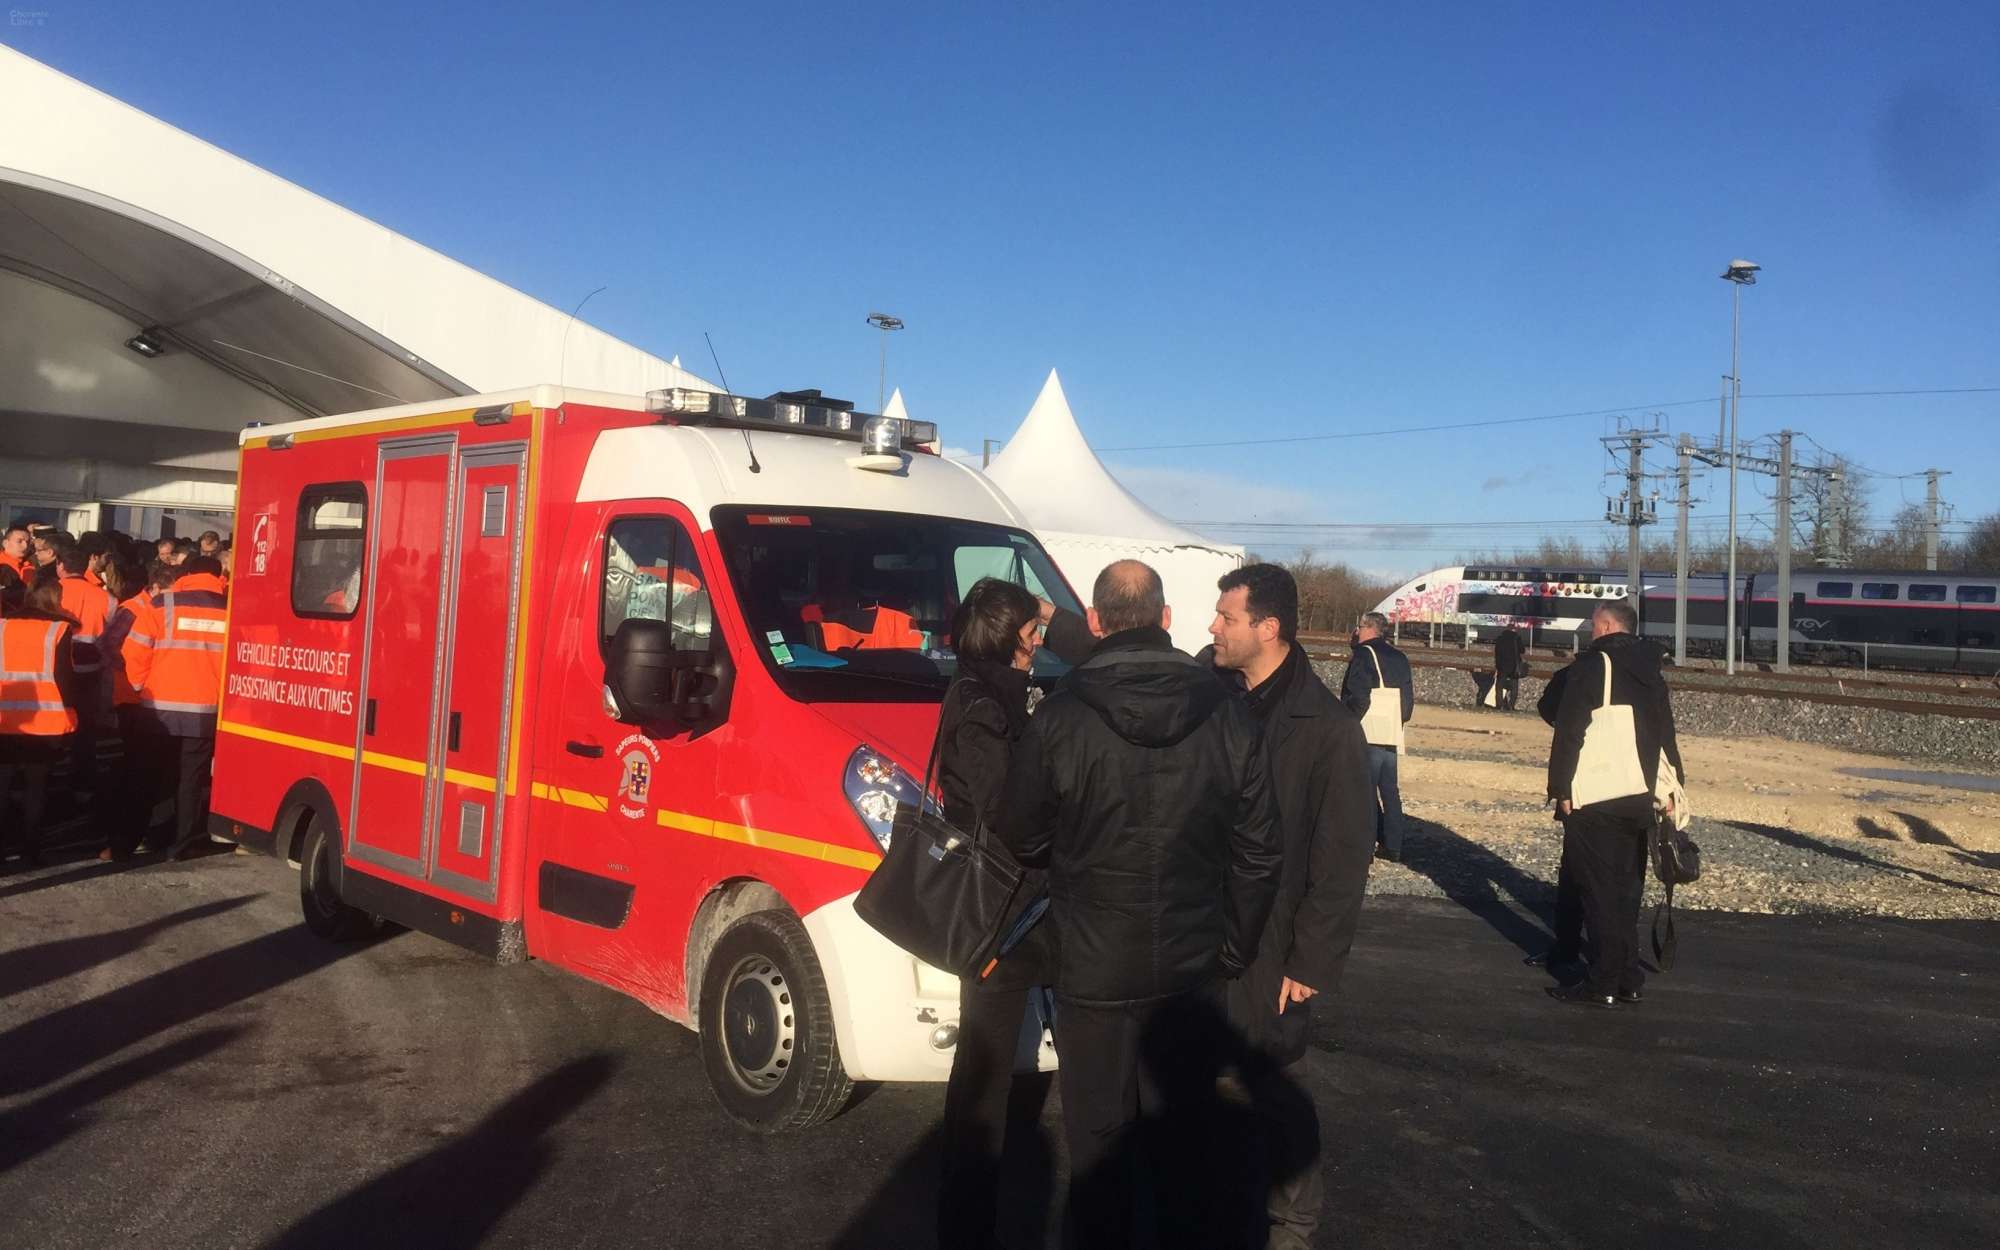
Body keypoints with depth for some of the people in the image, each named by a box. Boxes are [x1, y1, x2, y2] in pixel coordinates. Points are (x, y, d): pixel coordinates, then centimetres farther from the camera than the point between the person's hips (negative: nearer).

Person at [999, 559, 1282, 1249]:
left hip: (1092, 970, -2)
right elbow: (1259, 850, -3)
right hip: (1194, 970, 3)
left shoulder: (1060, 717, -15)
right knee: (1182, 1140, 18)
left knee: (1099, 1141, 14)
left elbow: (1023, 840, -4)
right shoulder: (1225, 714, -6)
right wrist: (1235, 947, 9)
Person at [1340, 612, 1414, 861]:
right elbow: (1409, 698, 15)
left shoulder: (1364, 654, -9)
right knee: (1390, 791, 13)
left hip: (1369, 735, -7)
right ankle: (1393, 847, 16)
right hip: (1392, 736, 7)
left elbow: (1358, 697, -18)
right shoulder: (1399, 658, 14)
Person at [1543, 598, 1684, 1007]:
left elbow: (1568, 732, -14)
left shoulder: (1592, 665, -9)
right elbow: (1666, 735, 16)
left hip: (1594, 801, -7)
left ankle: (1601, 984, -1)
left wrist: (1561, 788, -10)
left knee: (1599, 892, -3)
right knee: (1627, 889, 14)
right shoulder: (1652, 671, 13)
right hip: (1639, 801, 7)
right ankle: (1628, 979, 19)